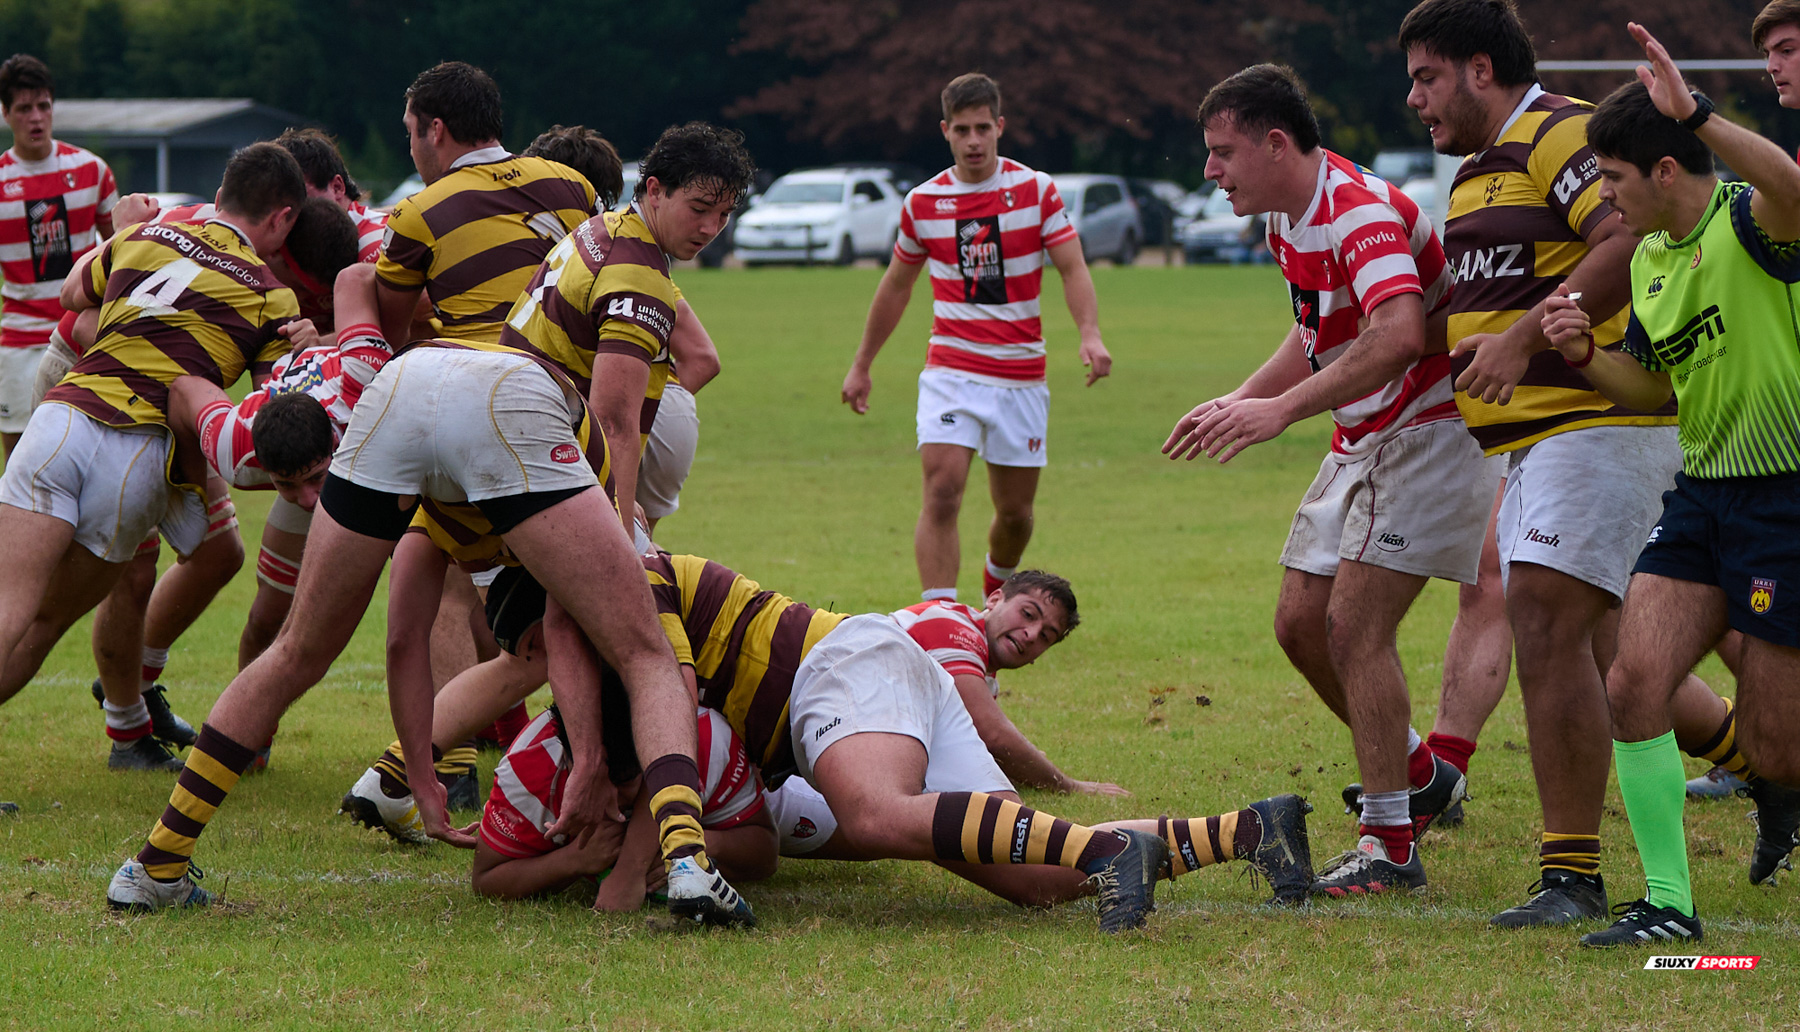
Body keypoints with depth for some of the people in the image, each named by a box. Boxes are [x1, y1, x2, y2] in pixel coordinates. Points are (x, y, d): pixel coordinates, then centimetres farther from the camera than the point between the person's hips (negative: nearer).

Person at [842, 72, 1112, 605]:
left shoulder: (1035, 190, -2)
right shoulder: (923, 201, 3)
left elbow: (1073, 268, -6)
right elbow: (897, 285, 16)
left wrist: (1090, 333, -25)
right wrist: (861, 365, 20)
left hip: (1021, 373, 0)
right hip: (951, 371, 0)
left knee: (1015, 511, 7)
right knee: (942, 493, -19)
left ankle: (997, 589, 38)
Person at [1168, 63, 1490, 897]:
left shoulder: (1360, 211, -25)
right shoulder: (1288, 218, 7)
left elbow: (1399, 336, -40)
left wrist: (1283, 410, -44)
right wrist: (1239, 400, 12)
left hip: (1426, 433, -10)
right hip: (1362, 440, 10)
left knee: (1354, 625, -15)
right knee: (1300, 623, 8)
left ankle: (1389, 844, -10)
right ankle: (1419, 775, 27)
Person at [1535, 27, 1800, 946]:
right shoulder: (1649, 258, 10)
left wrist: (1695, 112, -47)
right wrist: (1586, 354, 2)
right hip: (1703, 489, 8)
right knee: (1635, 680, -8)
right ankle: (1668, 904, 1)